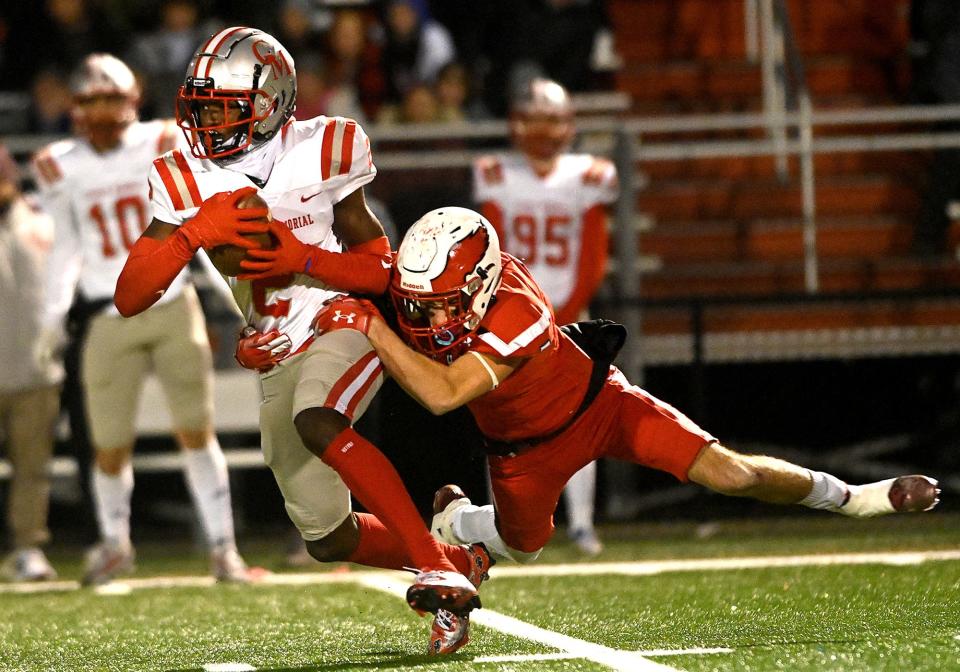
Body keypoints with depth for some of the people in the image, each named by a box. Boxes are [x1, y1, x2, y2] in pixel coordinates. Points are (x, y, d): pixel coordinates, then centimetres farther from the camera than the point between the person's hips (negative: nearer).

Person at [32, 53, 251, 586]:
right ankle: (115, 545, 25)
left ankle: (222, 544, 4)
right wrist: (54, 315, 9)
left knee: (196, 431, -4)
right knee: (110, 447, 2)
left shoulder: (162, 147, -2)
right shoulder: (61, 168, 3)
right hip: (110, 318, 1)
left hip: (173, 307, -1)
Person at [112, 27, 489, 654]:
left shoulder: (318, 156, -11)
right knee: (329, 539, 8)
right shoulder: (190, 186, -2)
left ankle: (438, 567, -37)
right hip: (275, 362, 6)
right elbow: (129, 298, -9)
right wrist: (193, 233, -23)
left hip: (342, 325, -5)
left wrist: (304, 259, -23)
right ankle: (462, 557, 31)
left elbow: (383, 270, -6)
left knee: (318, 425, -38)